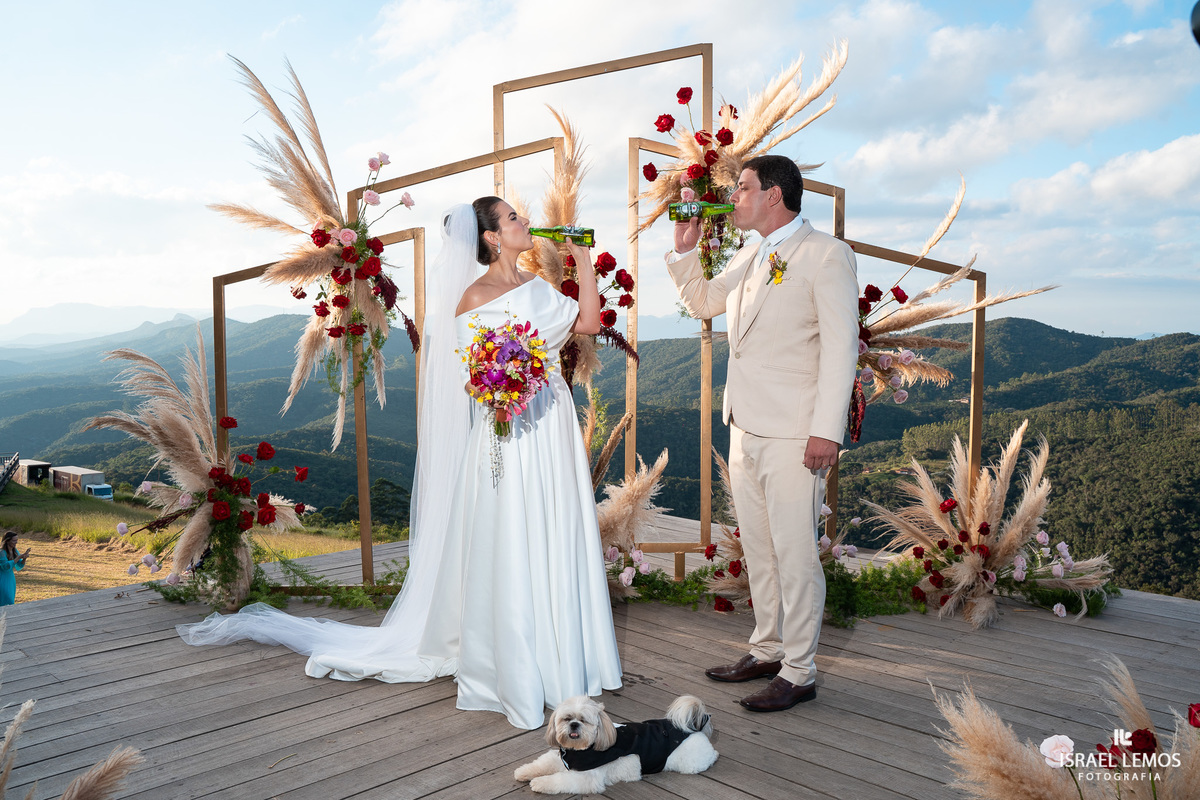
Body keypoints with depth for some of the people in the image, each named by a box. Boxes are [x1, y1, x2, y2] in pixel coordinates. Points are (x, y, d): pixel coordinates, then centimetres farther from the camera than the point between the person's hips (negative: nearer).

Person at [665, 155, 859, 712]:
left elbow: (841, 346, -13)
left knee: (794, 554, 0)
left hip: (793, 434, -8)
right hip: (745, 426, 8)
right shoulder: (749, 256, 16)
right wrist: (684, 249, 16)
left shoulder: (827, 254, -7)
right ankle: (767, 650, 31)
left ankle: (798, 673, 14)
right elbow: (702, 302, 30)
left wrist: (826, 430, -18)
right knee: (757, 549, 16)